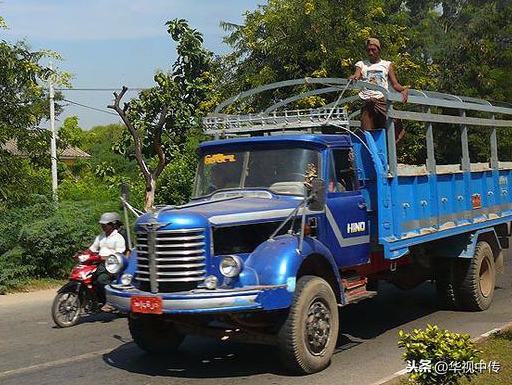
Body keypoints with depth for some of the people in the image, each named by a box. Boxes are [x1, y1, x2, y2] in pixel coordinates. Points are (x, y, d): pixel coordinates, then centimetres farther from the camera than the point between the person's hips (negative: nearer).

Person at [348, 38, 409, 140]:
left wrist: (404, 89, -13)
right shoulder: (361, 64, 19)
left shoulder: (387, 65, 18)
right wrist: (353, 78, -27)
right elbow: (356, 76, -1)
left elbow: (395, 84, 10)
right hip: (367, 104, 0)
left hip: (383, 100, 0)